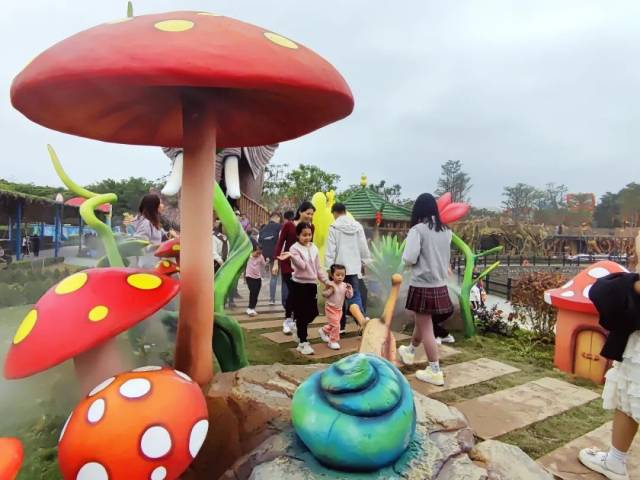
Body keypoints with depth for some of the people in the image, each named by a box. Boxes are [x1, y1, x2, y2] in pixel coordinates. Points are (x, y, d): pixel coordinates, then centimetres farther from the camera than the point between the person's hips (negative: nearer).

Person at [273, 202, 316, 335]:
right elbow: (279, 244, -8)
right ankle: (287, 320, 12)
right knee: (292, 291, -6)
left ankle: (295, 320, 19)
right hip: (287, 263, -4)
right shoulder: (288, 225, -11)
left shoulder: (311, 227, 1)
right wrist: (276, 263, -13)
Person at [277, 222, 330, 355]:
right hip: (298, 285, -6)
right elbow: (302, 265, -23)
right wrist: (291, 256, -38)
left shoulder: (314, 248, 8)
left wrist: (326, 281, 11)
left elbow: (318, 268, 13)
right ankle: (303, 343, 11)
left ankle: (298, 329, 36)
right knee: (301, 315, 0)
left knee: (313, 313, 9)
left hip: (311, 284, 6)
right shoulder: (294, 248, -9)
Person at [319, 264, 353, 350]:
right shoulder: (330, 285, -17)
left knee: (335, 324, 19)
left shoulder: (344, 285, -3)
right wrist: (330, 290, -32)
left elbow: (349, 296, -2)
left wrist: (350, 290, -20)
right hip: (331, 308, -6)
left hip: (339, 309, 6)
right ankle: (333, 341, 6)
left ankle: (323, 330, 44)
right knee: (335, 325, -10)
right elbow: (324, 294, -19)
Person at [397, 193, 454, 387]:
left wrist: (406, 257, 1)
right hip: (440, 285, 7)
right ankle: (410, 351, 45)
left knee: (426, 328, 4)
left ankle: (435, 371, 10)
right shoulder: (446, 231, 5)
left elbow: (409, 259, -19)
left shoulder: (418, 229, -15)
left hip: (423, 285, -7)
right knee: (422, 322, 24)